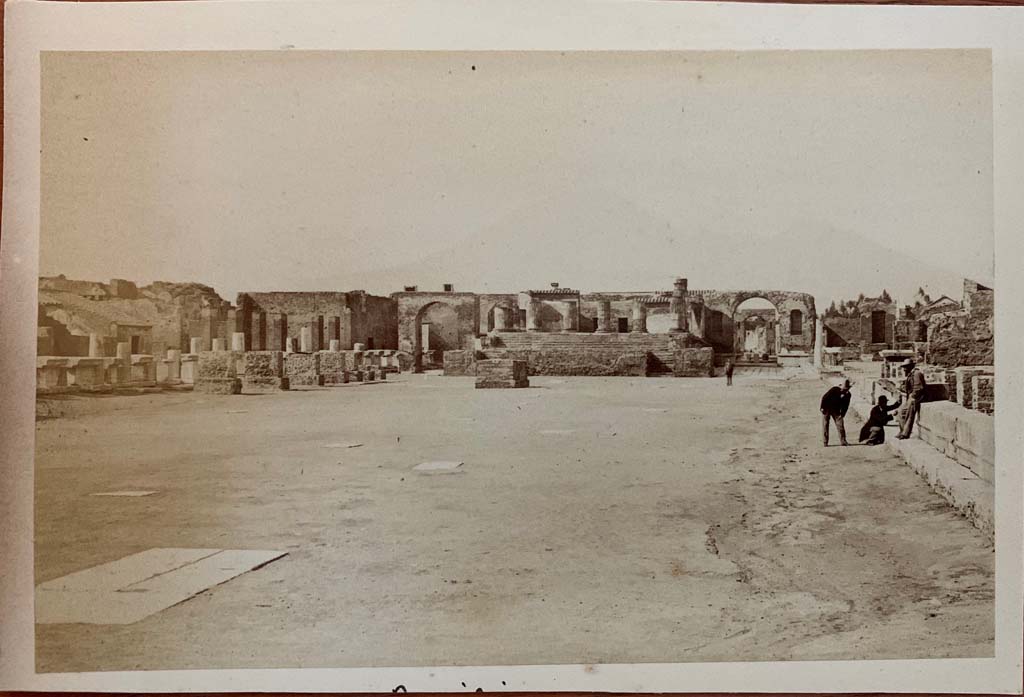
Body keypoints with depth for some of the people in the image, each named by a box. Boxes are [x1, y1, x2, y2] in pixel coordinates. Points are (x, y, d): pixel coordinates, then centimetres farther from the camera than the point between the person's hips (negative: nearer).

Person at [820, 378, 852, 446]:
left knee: (840, 424, -4)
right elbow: (824, 397, -19)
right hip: (827, 409, -4)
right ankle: (825, 442, 4)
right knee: (825, 425, -2)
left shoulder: (847, 394, -9)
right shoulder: (834, 390, -23)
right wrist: (822, 408, -18)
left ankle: (843, 441, 2)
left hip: (836, 410, 4)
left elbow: (845, 405, 0)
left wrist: (842, 414, -7)